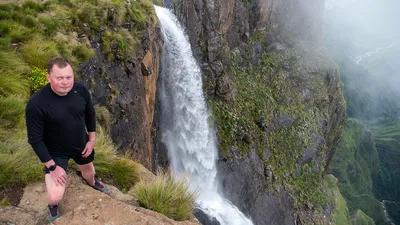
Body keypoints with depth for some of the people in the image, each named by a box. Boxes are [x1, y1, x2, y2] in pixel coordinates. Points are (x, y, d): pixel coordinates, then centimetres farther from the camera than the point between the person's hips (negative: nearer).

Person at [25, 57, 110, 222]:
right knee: (55, 196, -12)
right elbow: (35, 139, -22)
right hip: (56, 152, -4)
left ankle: (92, 183, 70)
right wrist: (52, 166, -18)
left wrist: (91, 140, 2)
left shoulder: (80, 90, -19)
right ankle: (52, 207, 29)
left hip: (82, 145, 4)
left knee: (89, 170, 30)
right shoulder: (36, 103, -32)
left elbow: (90, 114, 1)